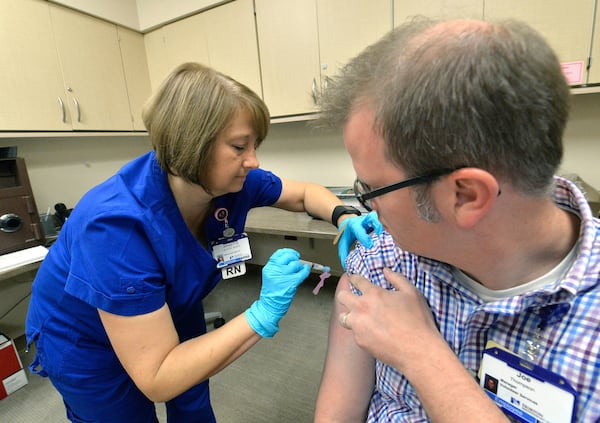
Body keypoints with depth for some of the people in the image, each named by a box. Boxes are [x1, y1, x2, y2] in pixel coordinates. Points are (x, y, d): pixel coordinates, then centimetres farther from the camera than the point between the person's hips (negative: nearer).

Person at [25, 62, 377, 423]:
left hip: (172, 311, 5)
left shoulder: (232, 181, -23)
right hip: (87, 343, -4)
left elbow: (304, 193, -7)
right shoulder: (119, 223, -41)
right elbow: (157, 378, -36)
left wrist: (344, 216, -27)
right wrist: (263, 314, -43)